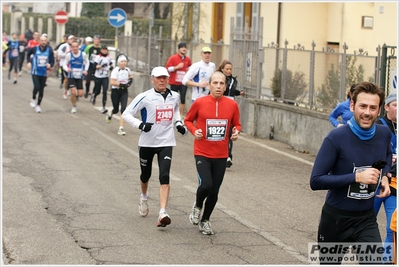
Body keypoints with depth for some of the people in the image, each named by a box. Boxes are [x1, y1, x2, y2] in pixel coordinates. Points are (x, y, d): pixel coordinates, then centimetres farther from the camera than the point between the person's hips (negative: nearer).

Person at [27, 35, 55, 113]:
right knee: (36, 87, -19)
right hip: (35, 72, -2)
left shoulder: (49, 51, -5)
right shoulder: (34, 49, -7)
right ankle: (33, 99, 10)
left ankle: (38, 105, 23)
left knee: (41, 89, 6)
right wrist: (29, 62, 2)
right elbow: (28, 54, 14)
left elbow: (52, 61, 0)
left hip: (44, 73, 2)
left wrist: (50, 65, -22)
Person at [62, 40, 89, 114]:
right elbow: (64, 64, -1)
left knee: (80, 94, -2)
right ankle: (74, 107, 7)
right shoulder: (69, 55, -9)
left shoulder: (83, 54, -6)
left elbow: (87, 62, 12)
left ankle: (75, 95, 35)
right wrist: (67, 69, -23)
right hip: (71, 76, -2)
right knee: (73, 92, -15)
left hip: (80, 77, 2)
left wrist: (85, 70, -1)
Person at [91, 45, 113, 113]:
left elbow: (110, 64, 21)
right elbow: (95, 66, -13)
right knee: (97, 91, 10)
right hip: (98, 77, -2)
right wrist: (101, 66, -28)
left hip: (105, 77, 2)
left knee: (104, 92, -10)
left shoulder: (109, 57, 5)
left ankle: (104, 107, -10)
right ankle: (93, 95, 49)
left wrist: (111, 67, -1)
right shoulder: (98, 57, -8)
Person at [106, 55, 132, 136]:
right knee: (116, 110, 11)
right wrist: (122, 84, -28)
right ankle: (110, 113, 50)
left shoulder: (127, 70, 2)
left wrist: (130, 80, 5)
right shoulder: (115, 70, -15)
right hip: (115, 91, -3)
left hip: (124, 91, 3)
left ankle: (121, 128, -10)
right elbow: (112, 82, -23)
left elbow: (130, 76, 27)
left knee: (123, 109, -11)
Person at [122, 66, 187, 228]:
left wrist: (178, 123, 8)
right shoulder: (145, 97, -10)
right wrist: (140, 125, -24)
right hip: (147, 142, -1)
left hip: (166, 143, 1)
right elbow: (126, 114, -9)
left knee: (164, 176, -15)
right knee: (145, 174, 17)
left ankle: (163, 213, -22)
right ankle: (144, 198, 50)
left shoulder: (175, 97, 4)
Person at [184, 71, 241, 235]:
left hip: (221, 155, 3)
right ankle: (197, 206, 14)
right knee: (206, 185, -20)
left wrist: (236, 132, -8)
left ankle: (205, 220, 30)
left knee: (214, 191, 7)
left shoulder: (232, 105, -1)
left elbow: (236, 124, 13)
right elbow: (188, 120, 6)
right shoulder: (199, 103, -7)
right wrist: (194, 131, -12)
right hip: (202, 153, -3)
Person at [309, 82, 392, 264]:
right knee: (329, 263, 17)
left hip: (366, 220, 3)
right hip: (335, 219, -3)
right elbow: (316, 181, -22)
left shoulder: (384, 134, -4)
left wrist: (384, 176, 1)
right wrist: (357, 177, -28)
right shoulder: (336, 138, -19)